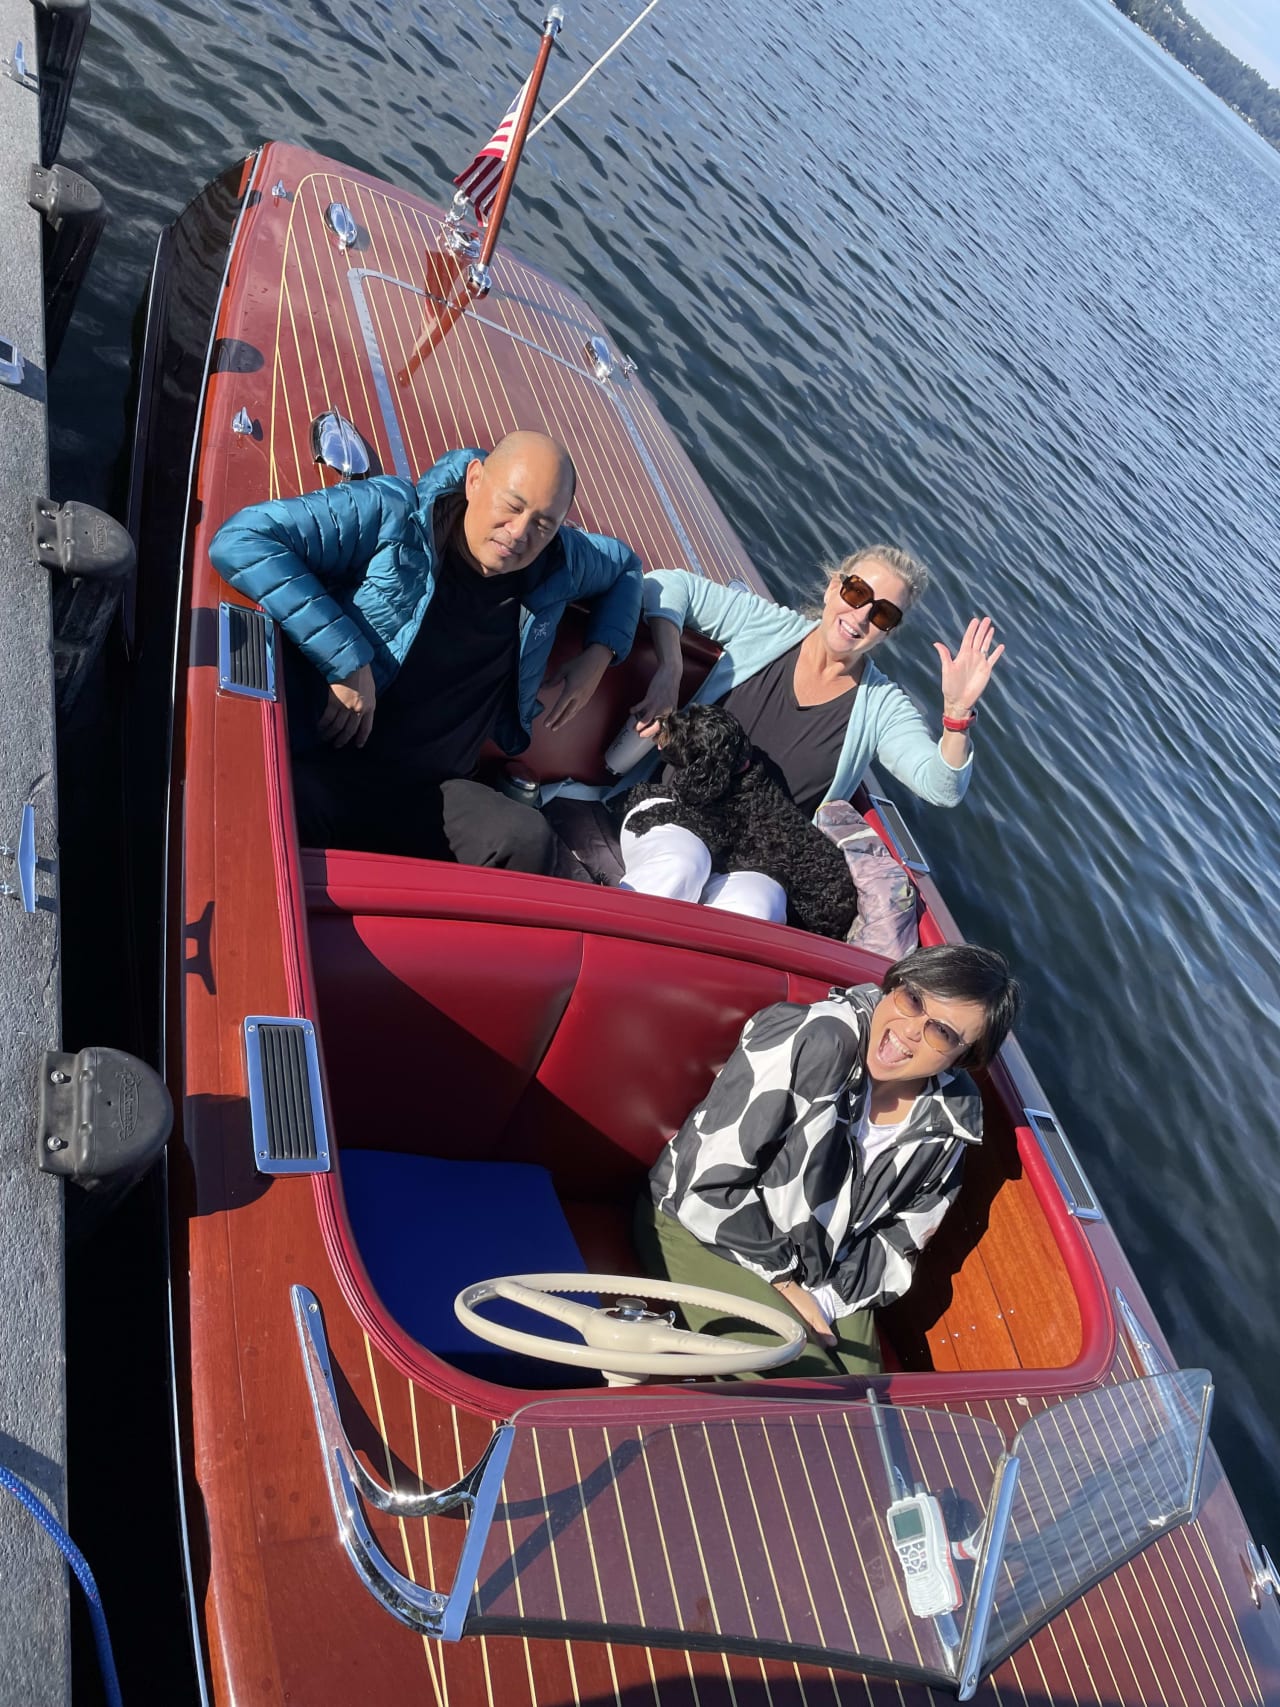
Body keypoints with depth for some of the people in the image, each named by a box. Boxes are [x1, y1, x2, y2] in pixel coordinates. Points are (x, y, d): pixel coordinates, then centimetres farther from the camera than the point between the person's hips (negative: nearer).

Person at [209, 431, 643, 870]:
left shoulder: (557, 562, 7)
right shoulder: (392, 515, -10)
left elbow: (625, 564, 32)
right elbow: (239, 538, -17)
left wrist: (599, 655, 12)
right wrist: (345, 661, -21)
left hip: (428, 792, 5)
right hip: (320, 768, -5)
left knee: (529, 841, -28)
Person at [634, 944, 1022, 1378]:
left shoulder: (951, 1119, -10)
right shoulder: (814, 1040, -28)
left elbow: (896, 1242, 2)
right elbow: (707, 1183, -25)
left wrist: (823, 1301, -12)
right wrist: (785, 1286, -15)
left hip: (822, 1273, 6)